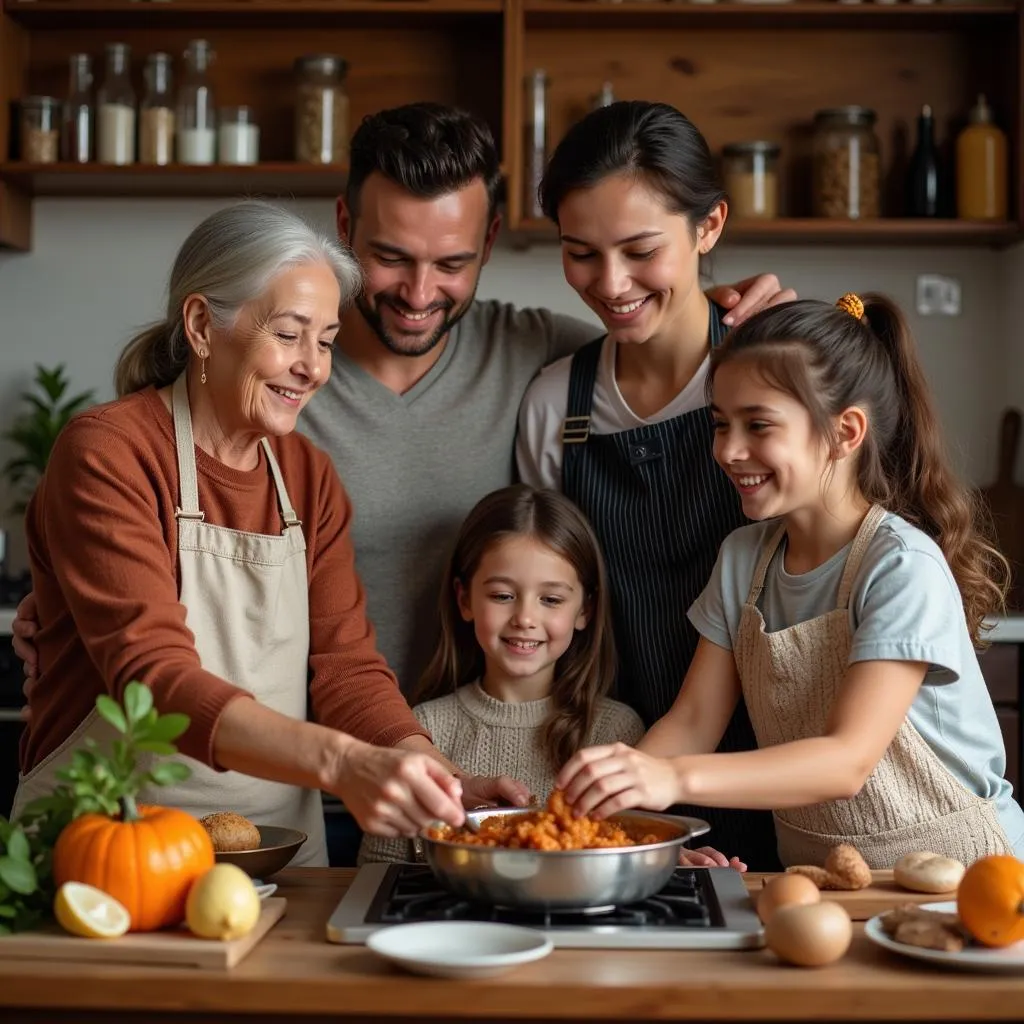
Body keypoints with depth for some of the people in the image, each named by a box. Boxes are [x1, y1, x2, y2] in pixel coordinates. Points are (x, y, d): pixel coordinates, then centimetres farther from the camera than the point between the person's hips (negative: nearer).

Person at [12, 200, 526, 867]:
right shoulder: (107, 453, -9)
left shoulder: (309, 476, 11)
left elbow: (346, 663, 3)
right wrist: (342, 762, -33)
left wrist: (438, 775, -15)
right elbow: (154, 674, -20)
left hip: (283, 853, 5)